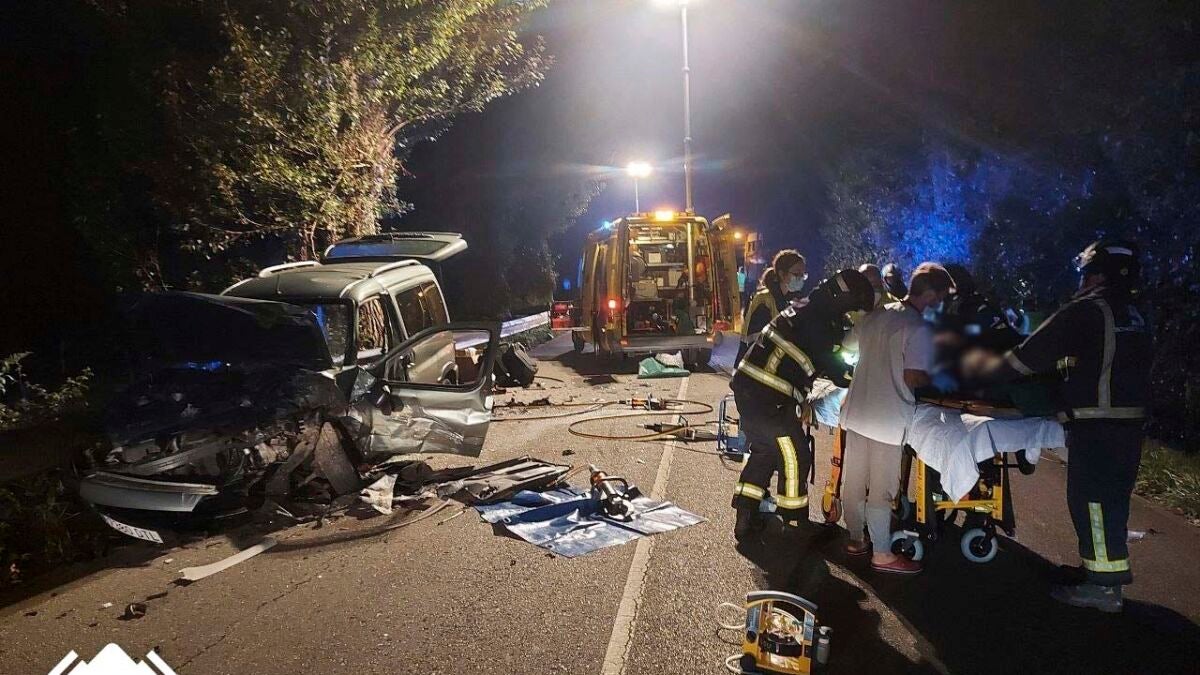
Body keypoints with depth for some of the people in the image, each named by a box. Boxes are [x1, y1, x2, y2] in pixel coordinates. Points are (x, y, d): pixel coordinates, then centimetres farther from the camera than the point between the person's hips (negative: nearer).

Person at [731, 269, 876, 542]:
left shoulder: (807, 308, 17)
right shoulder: (815, 319, -14)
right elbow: (829, 365, -7)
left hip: (747, 389, 10)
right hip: (767, 398, -10)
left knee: (763, 451, 21)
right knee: (794, 456, 4)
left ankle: (746, 517, 26)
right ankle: (794, 522, 17)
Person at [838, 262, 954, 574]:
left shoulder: (875, 316, 5)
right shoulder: (920, 329, -15)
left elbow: (848, 343, 19)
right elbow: (913, 378, -19)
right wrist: (933, 379, 1)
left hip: (857, 411, 7)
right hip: (888, 418, -7)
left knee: (853, 479, 14)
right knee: (882, 489, 4)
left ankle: (856, 539, 30)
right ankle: (882, 554, 16)